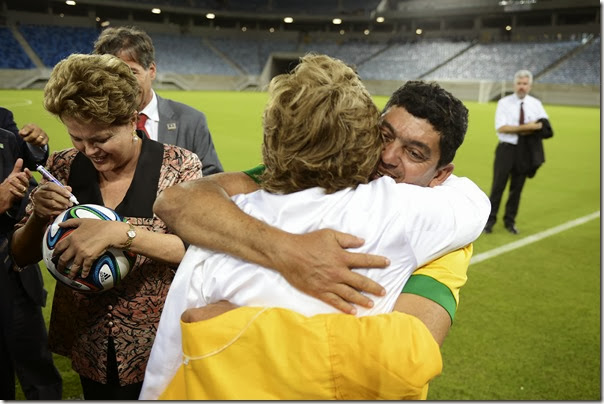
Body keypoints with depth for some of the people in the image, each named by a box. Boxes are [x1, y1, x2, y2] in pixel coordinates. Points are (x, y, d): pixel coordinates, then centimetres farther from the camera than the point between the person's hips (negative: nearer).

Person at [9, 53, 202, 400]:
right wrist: (39, 214, -19)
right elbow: (22, 256, 1)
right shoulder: (64, 168, -5)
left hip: (157, 348, -3)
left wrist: (118, 233, -34)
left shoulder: (179, 166, -15)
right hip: (88, 347, 3)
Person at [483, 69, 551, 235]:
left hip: (525, 149, 3)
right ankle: (490, 219, 8)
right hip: (507, 148, -3)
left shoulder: (535, 104, 7)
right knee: (498, 185, -3)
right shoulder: (504, 103, -3)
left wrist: (531, 130, -16)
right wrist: (526, 127, -19)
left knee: (517, 187, 10)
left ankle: (510, 221, 23)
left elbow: (545, 124, 3)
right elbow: (501, 128, -14)